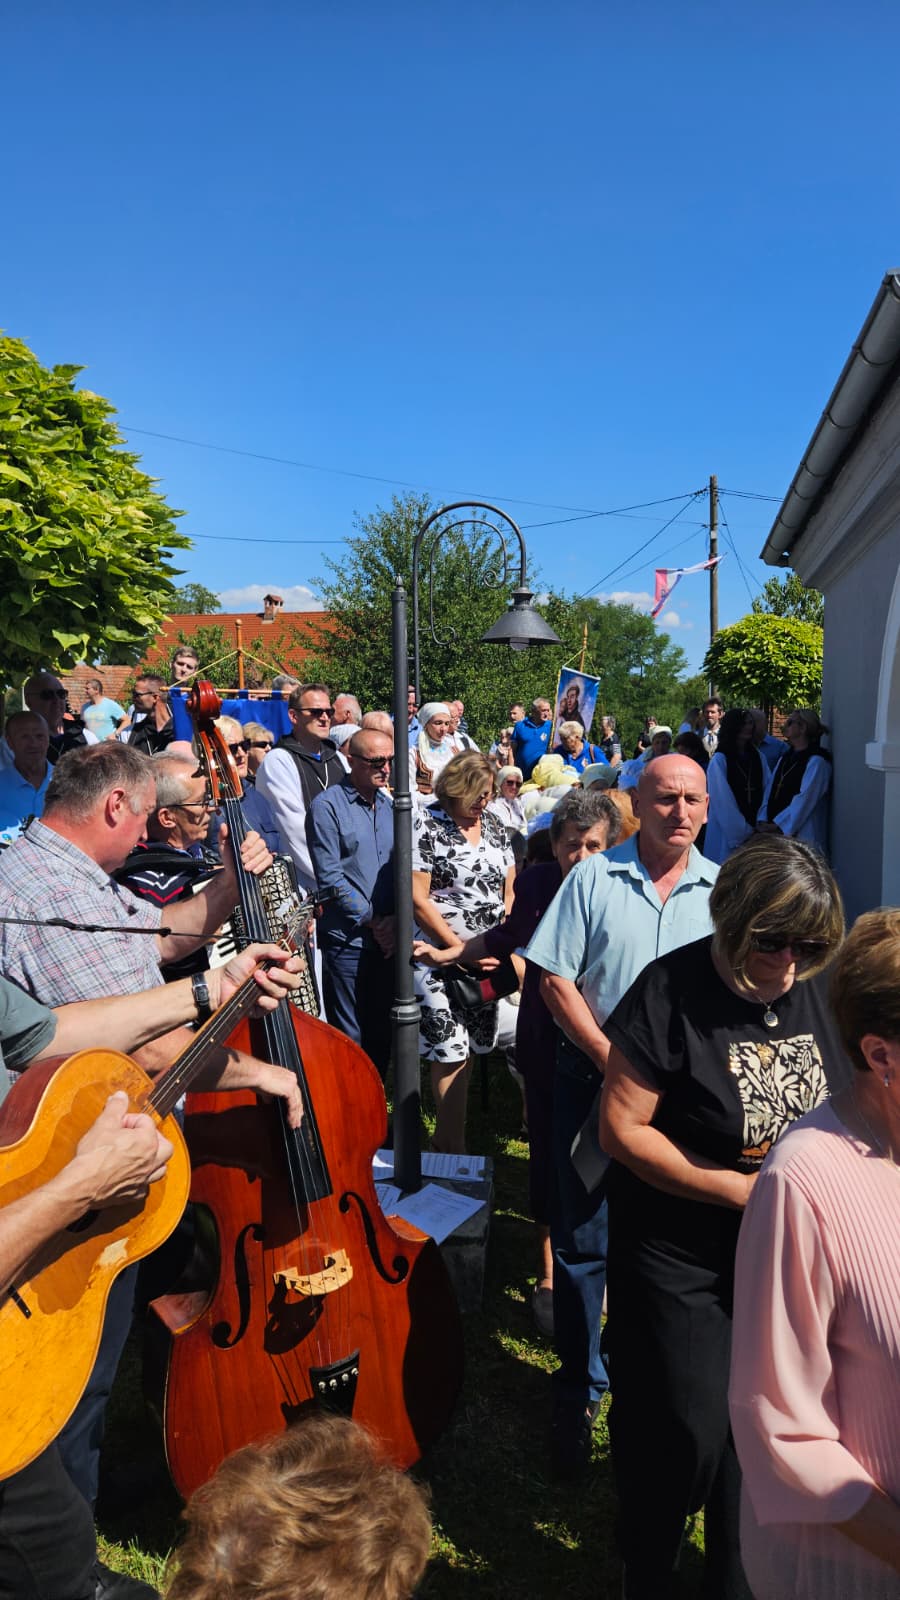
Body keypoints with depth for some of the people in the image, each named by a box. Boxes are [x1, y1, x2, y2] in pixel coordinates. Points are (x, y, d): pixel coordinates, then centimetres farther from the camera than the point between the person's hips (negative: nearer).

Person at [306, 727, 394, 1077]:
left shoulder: (390, 806, 11)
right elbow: (329, 876, -13)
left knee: (383, 1034, 14)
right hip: (348, 941, -6)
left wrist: (396, 920, -3)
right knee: (350, 1038, 3)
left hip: (388, 940, 6)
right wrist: (372, 919, -13)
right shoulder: (328, 806, -8)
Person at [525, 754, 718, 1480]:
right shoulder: (592, 879, -3)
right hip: (593, 1079, -1)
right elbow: (555, 978, -5)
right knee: (583, 1242, 7)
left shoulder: (724, 890, 2)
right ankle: (580, 1390, 25)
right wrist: (611, 1058, -12)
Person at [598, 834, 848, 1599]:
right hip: (680, 1254, -4)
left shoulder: (824, 990, -5)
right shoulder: (671, 992, -20)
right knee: (687, 1430, 5)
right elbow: (621, 1127, -17)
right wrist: (738, 1189, -19)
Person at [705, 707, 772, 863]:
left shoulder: (757, 757, 10)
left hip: (755, 829, 4)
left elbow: (769, 789, 4)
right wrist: (744, 831, -12)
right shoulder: (719, 761, -7)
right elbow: (723, 803, -11)